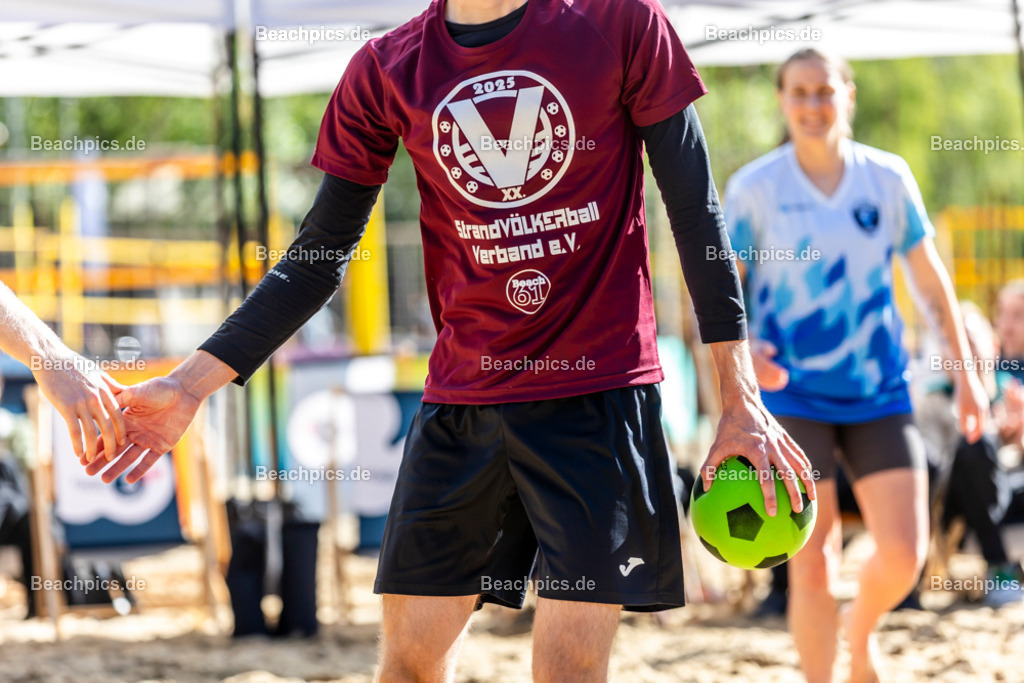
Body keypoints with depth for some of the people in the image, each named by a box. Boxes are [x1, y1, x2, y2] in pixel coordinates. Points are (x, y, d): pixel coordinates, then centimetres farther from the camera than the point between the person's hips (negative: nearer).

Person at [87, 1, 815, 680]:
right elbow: (317, 259, 8)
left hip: (599, 395, -3)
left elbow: (696, 209, -1)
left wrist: (742, 398, -4)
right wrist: (192, 383, -1)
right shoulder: (387, 71, 3)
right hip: (460, 400, 3)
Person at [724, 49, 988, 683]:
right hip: (792, 394, -2)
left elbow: (932, 280, 9)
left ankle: (861, 628, 28)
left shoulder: (888, 178, 2)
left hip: (879, 393, 2)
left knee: (904, 554, -6)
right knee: (813, 565, -7)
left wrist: (967, 372, 7)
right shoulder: (754, 188, -4)